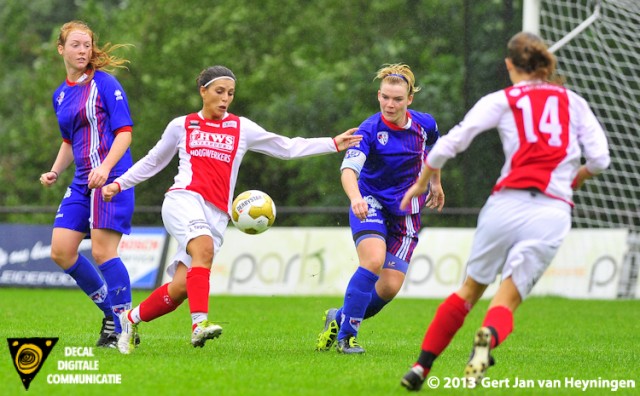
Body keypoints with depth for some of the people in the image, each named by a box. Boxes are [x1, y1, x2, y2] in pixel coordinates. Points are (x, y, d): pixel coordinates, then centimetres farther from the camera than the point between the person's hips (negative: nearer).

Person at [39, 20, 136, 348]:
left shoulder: (105, 83, -6)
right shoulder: (61, 95, 16)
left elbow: (124, 131, -10)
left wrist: (105, 167, -23)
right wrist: (55, 171, 12)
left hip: (111, 177, -8)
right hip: (82, 182, 8)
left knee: (102, 251, -14)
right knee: (61, 251, 0)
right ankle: (111, 312, 14)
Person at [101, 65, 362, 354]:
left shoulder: (241, 128, 17)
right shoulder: (182, 126, 14)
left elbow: (288, 148, 17)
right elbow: (152, 162, 26)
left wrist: (333, 144, 10)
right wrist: (119, 184, 19)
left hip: (217, 215, 2)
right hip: (184, 199, -2)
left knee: (181, 287, -8)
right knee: (204, 248, -34)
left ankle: (131, 319, 16)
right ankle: (199, 323, -45)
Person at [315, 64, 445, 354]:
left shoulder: (424, 124, -7)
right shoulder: (370, 129, -20)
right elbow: (348, 168, -34)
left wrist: (435, 183, 28)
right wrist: (356, 198, -53)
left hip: (406, 211, 4)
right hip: (370, 202, -4)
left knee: (390, 286, -6)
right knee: (373, 260, -31)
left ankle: (339, 318, 20)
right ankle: (346, 335, -20)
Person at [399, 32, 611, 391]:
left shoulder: (500, 101, 9)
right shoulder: (573, 101, 14)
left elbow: (450, 144, 4)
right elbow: (600, 158, 8)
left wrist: (421, 183, 19)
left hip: (507, 203, 0)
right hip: (552, 213, 0)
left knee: (470, 290, 18)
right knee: (506, 301, 2)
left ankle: (421, 367, 16)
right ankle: (488, 338, -34)